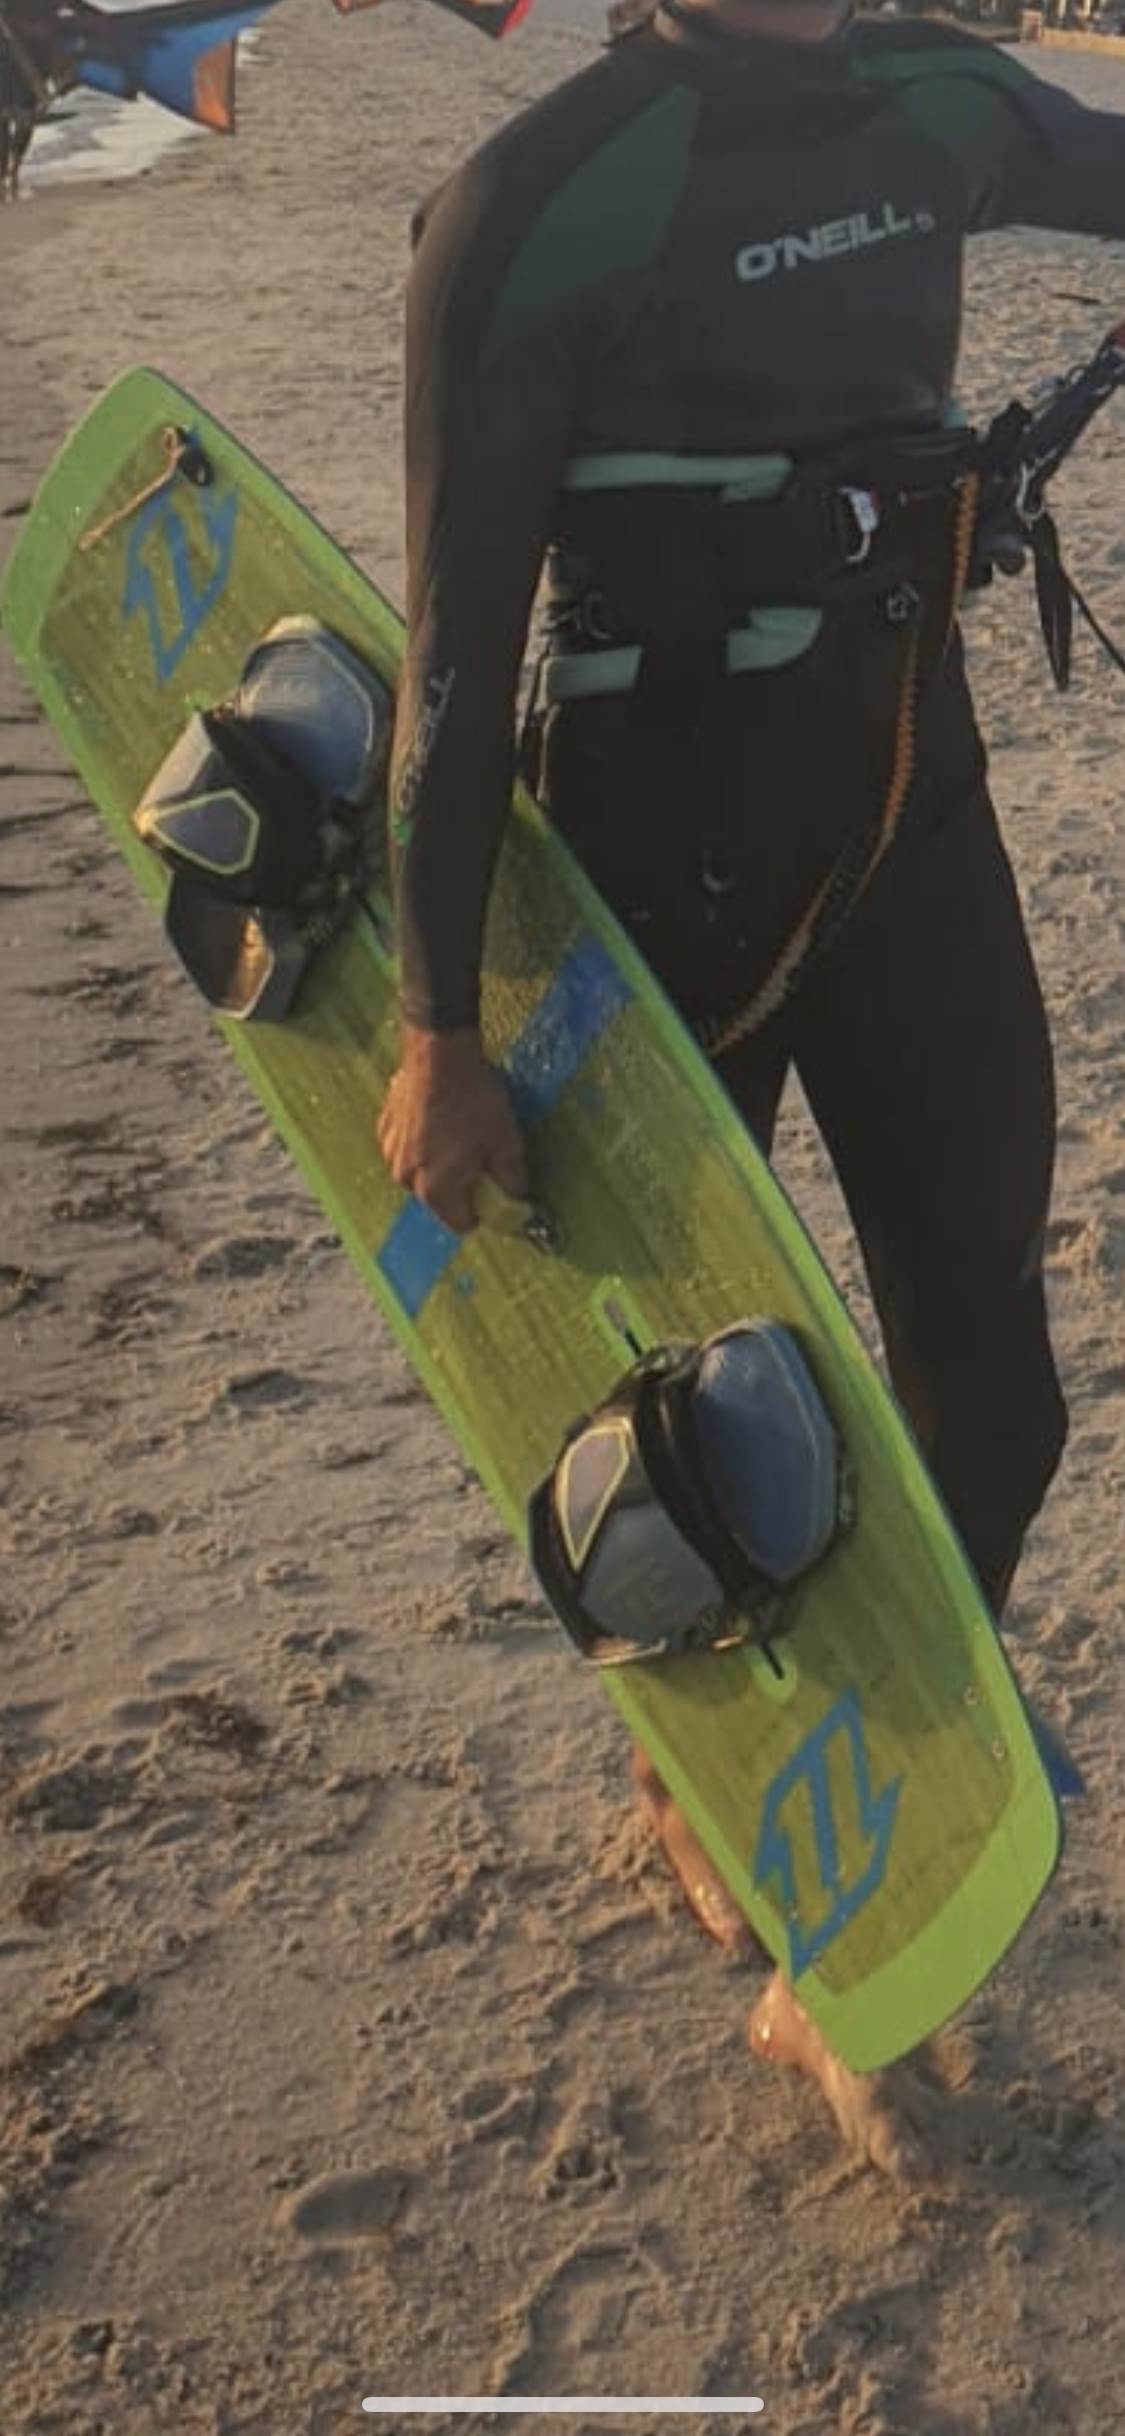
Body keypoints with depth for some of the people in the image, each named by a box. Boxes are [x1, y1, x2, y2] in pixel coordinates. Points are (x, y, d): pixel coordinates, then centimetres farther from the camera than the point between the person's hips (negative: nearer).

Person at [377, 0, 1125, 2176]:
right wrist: (440, 1032, -12)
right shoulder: (540, 203, -15)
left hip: (919, 837, 6)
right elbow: (459, 650, -13)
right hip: (668, 885, -5)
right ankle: (687, 1780, 44)